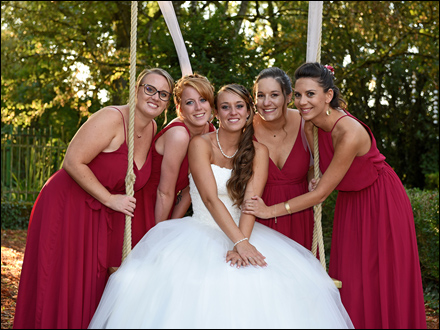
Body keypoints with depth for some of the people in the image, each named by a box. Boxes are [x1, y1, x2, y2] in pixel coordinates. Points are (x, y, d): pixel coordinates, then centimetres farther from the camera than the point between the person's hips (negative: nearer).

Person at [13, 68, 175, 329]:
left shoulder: (153, 130, 4)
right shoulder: (112, 118, -19)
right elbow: (73, 162, -21)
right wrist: (110, 199, -18)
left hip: (104, 218, 7)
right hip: (67, 207, -6)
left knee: (93, 286, 10)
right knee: (61, 286, -1)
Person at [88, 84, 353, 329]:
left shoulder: (258, 151, 5)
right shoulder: (200, 144, -3)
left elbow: (252, 200, -9)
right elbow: (210, 199, -14)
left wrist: (240, 243, -26)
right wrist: (240, 242, -26)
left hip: (242, 231, 2)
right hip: (201, 233, -2)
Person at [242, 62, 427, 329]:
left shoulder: (350, 134, -32)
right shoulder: (311, 124, -9)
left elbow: (321, 193, -27)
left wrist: (271, 211, -24)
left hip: (381, 203, -7)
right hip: (350, 203, 7)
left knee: (381, 285, 0)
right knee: (349, 284, 8)